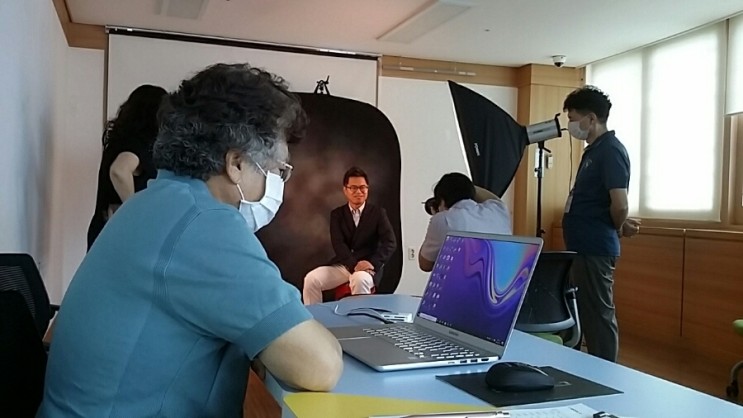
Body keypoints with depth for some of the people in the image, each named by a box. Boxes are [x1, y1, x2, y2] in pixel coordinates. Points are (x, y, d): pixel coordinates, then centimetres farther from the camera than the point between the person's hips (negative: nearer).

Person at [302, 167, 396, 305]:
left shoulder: (378, 213, 4)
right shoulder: (337, 214, 8)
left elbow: (390, 243, -7)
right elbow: (338, 243, -6)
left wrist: (373, 263, -24)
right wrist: (354, 265, -24)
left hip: (367, 267, -2)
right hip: (342, 265, 3)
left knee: (360, 279, -38)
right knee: (311, 279, -21)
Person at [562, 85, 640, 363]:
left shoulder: (611, 150, -14)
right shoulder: (593, 150, 15)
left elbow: (620, 205, -22)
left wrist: (618, 229, -4)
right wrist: (619, 226, 12)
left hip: (594, 248, -10)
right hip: (584, 246, 10)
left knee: (599, 317, -1)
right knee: (588, 316, 16)